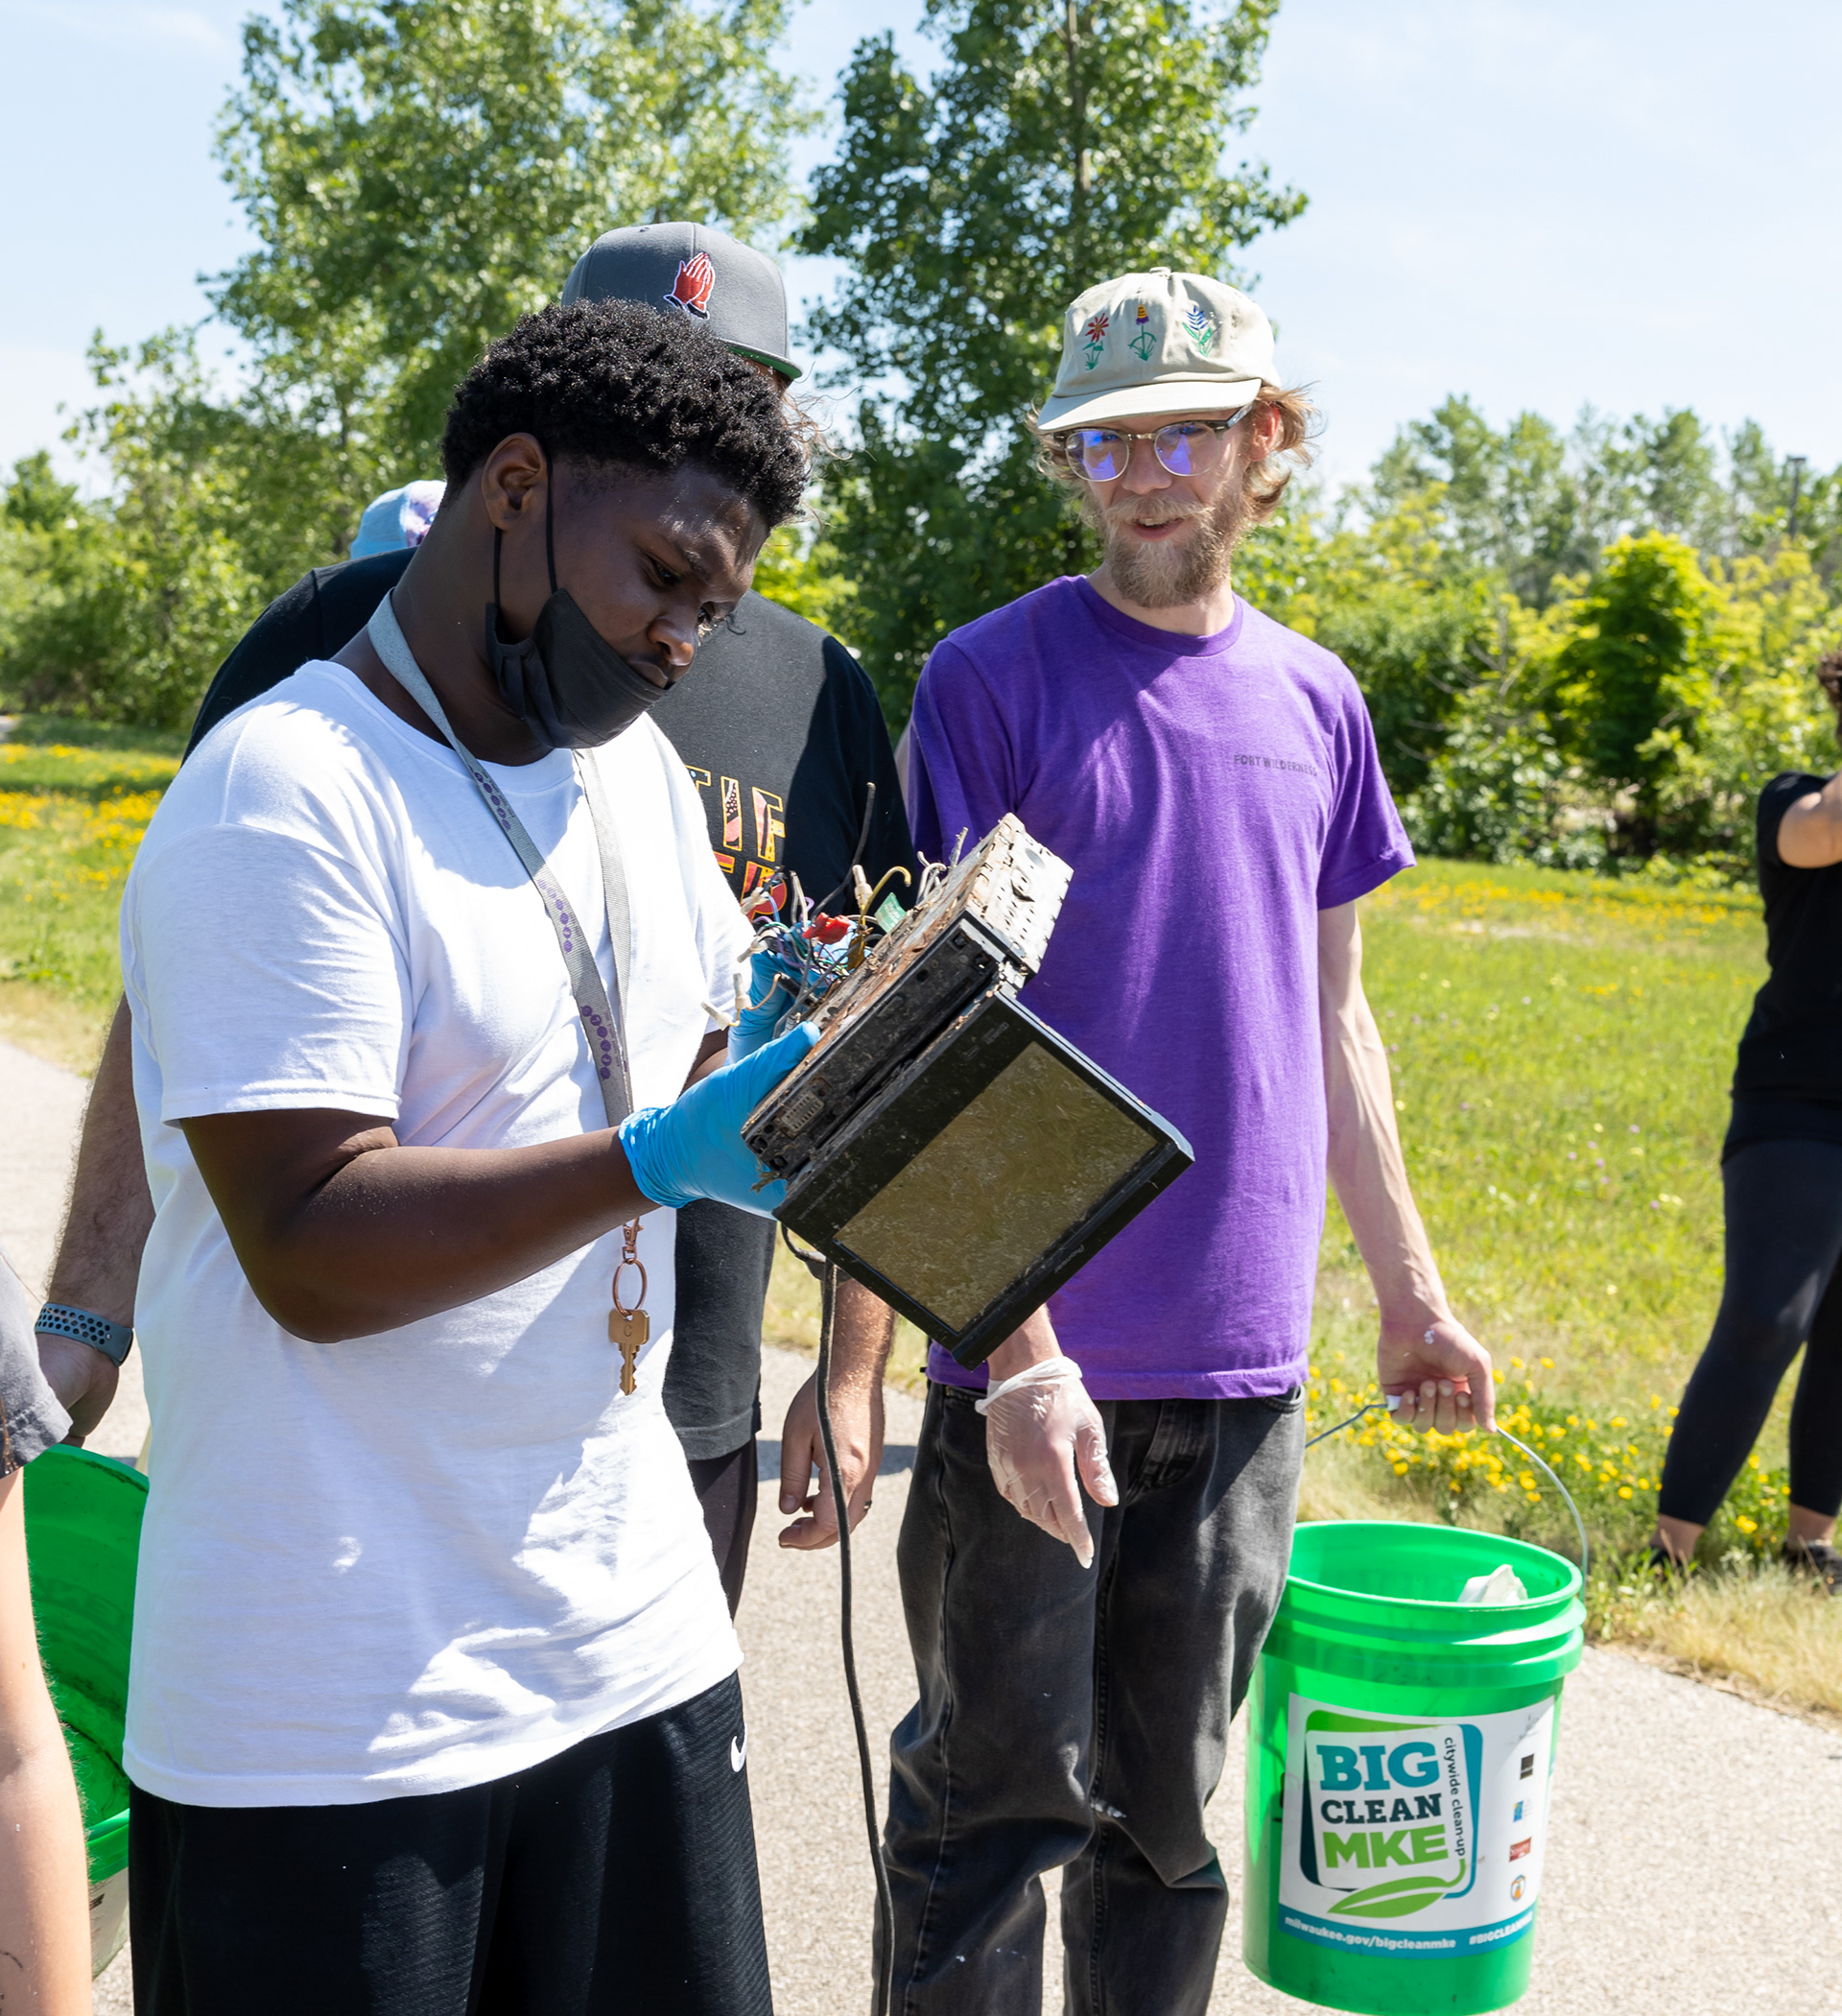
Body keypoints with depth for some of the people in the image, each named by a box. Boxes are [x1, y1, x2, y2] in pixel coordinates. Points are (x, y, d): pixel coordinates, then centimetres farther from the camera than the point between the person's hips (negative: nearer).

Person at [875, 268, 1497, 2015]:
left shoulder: (1313, 701, 9)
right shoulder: (994, 678, -6)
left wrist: (1408, 1289, 14)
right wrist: (1019, 1347, -18)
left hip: (1243, 1365, 4)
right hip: (1037, 1357, -4)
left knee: (1168, 1805, 16)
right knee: (997, 1804, 7)